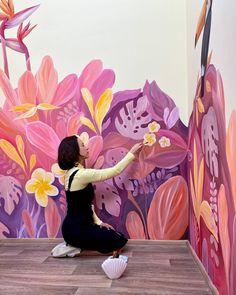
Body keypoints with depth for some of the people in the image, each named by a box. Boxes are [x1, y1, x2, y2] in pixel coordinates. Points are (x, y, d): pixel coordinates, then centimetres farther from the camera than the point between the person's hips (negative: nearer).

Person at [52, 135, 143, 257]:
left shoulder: (74, 172, 7)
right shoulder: (81, 174, -24)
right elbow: (114, 171, -19)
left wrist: (98, 222, 6)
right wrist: (132, 153, -8)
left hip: (77, 225, 9)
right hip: (76, 229, -9)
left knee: (116, 236, 17)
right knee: (120, 241, 3)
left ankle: (74, 245, 13)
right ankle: (75, 249, 2)